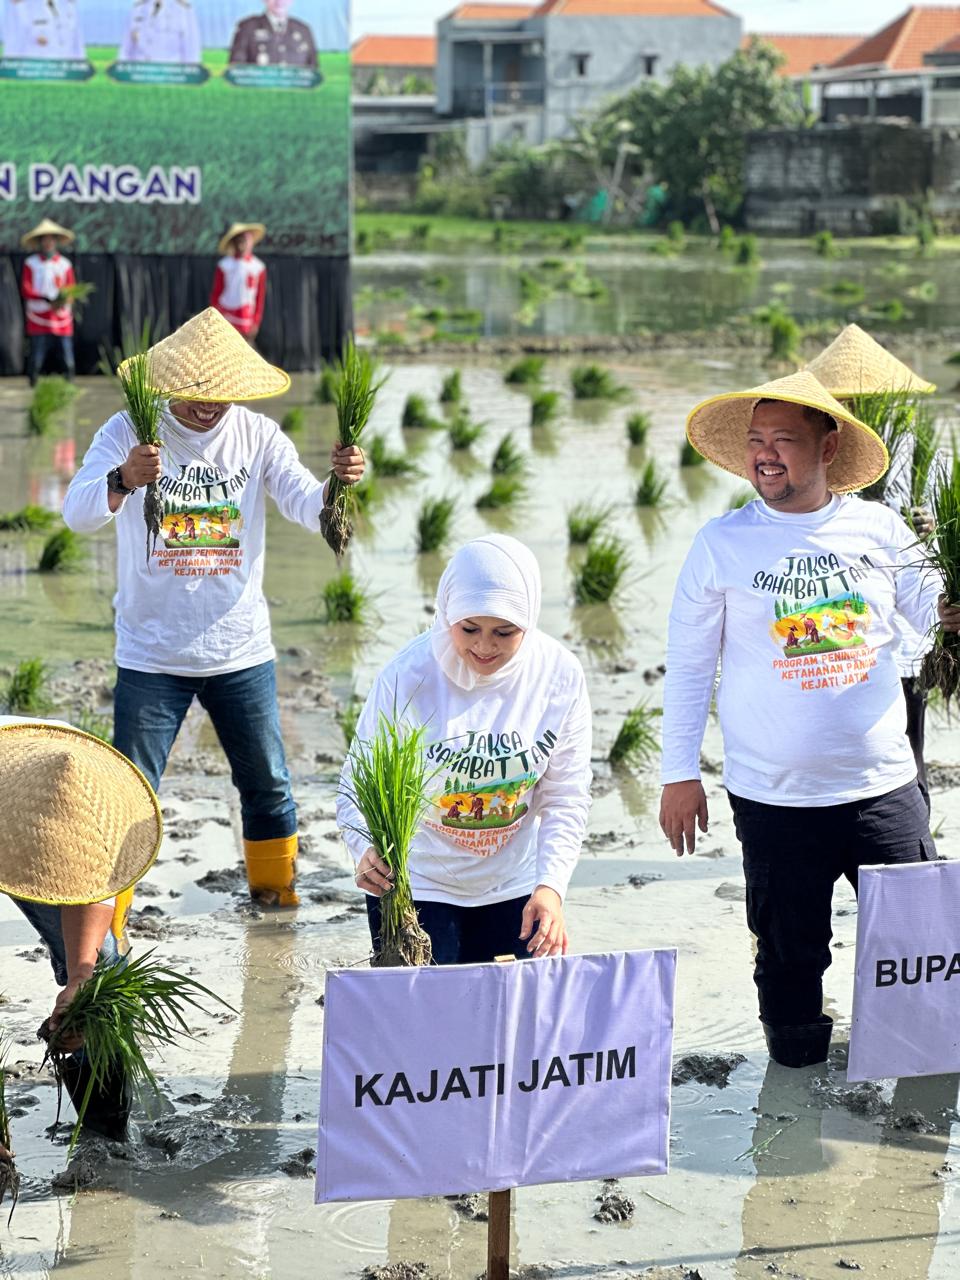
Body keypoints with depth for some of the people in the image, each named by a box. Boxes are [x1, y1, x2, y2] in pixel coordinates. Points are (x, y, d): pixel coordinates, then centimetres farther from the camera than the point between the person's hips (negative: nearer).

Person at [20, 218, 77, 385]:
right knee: (36, 360, -4)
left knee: (68, 362, -2)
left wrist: (63, 300, -15)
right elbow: (25, 290, -4)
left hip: (62, 319, 2)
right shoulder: (30, 263, 3)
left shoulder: (65, 264, 10)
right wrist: (47, 299, -19)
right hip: (38, 320, -2)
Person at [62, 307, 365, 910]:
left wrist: (339, 483, -35)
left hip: (243, 651, 3)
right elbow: (79, 512, -22)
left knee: (269, 787, 14)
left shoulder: (258, 436, -2)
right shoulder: (129, 432, -9)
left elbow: (310, 509, -11)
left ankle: (277, 893, 35)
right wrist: (124, 481, -45)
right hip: (152, 653, -2)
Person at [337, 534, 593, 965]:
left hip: (511, 886, 3)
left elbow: (565, 798, -6)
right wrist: (367, 850, -38)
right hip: (413, 885, -3)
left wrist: (551, 885, -21)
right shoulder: (407, 676, -21)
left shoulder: (560, 675, -13)